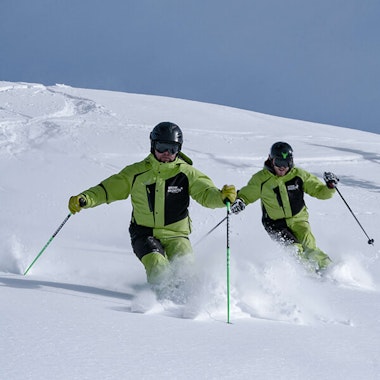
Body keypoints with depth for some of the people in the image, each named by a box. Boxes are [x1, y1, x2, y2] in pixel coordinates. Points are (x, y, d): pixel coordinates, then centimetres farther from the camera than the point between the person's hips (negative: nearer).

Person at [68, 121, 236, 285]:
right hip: (145, 234, 0)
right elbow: (110, 188, 6)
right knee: (157, 265, -29)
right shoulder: (137, 172, 3)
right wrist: (84, 199, -10)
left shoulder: (186, 173, 1)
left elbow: (206, 193, -9)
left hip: (175, 235, 0)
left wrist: (221, 197, -32)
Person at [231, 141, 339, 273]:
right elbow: (246, 194, 8)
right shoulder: (261, 179, -5)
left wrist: (330, 187, -18)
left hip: (298, 220, 1)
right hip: (276, 224, -1)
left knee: (309, 249, -21)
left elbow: (320, 191, 3)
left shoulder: (298, 175, -2)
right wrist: (239, 201, -15)